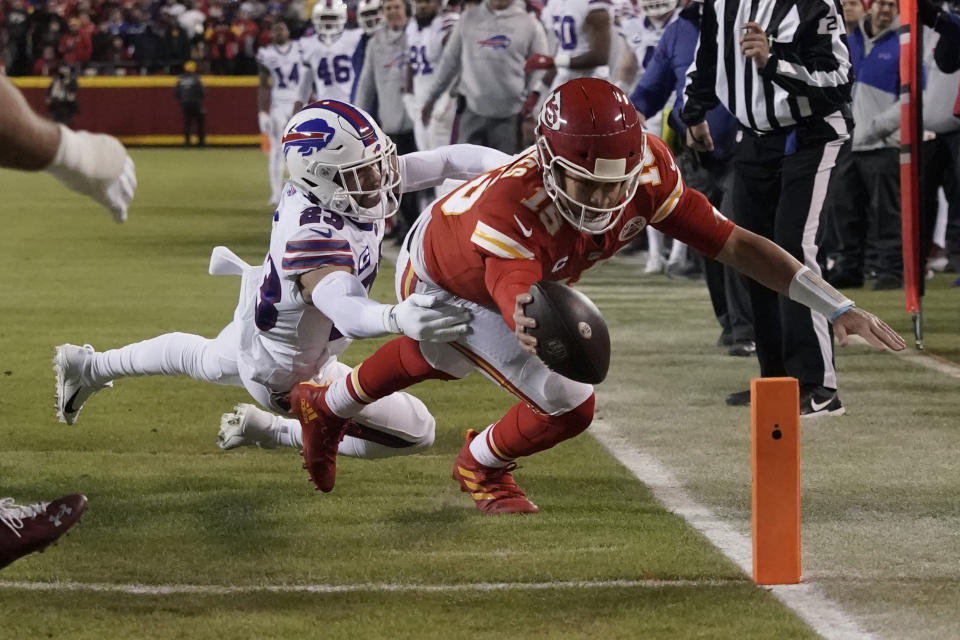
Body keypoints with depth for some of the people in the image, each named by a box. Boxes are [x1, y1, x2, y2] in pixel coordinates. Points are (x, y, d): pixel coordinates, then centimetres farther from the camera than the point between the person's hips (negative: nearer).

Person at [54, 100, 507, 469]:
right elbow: (348, 315, -61)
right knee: (415, 431, -1)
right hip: (284, 373, -8)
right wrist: (399, 318, -82)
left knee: (205, 361, 39)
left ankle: (89, 368, 57)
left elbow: (446, 161, -23)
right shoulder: (314, 236, -46)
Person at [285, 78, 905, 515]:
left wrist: (840, 307, -35)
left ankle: (325, 406, 65)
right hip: (441, 282, -6)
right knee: (568, 406, -13)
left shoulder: (646, 172, -35)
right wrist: (533, 323, -94)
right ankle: (482, 466, 22)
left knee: (436, 358, 35)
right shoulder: (511, 208, -51)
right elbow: (517, 296, -68)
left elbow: (736, 244, -32)